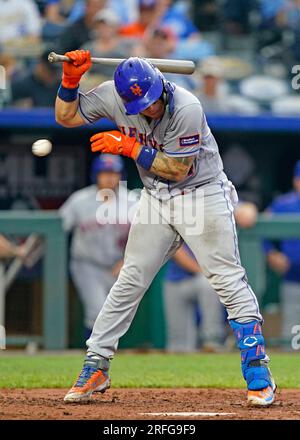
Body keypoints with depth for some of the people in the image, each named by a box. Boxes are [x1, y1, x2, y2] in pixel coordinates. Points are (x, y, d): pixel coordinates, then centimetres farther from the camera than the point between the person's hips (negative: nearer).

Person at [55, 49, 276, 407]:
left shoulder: (187, 108, -27)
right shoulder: (113, 96, -12)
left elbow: (178, 169, -21)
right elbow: (66, 117, -1)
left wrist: (129, 147, -21)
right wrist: (70, 79, -17)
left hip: (201, 193, -5)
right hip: (156, 199, 5)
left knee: (229, 281, -9)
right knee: (129, 281, 5)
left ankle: (258, 376, -6)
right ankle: (95, 367, 12)